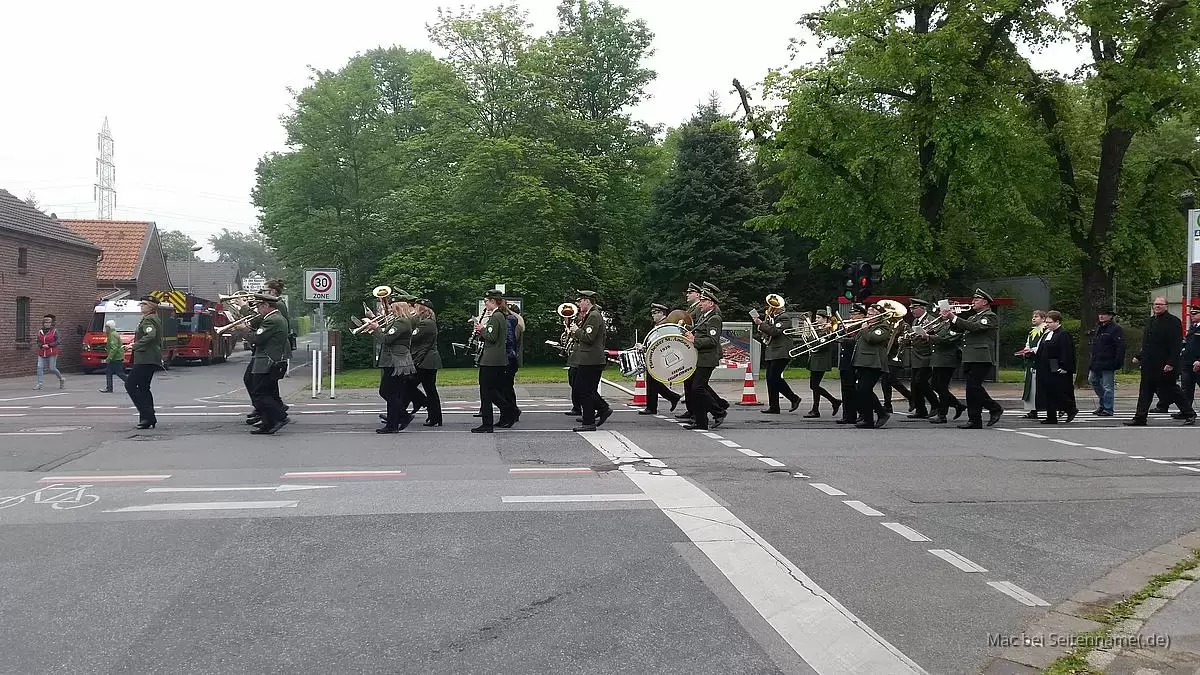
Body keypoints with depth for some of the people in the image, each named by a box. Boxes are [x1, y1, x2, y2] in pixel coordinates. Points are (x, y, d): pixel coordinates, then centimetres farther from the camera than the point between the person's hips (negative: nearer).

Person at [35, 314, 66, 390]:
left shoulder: (54, 331, -2)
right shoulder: (40, 332, 11)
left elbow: (57, 341, -7)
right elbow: (38, 342, 13)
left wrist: (49, 345, -17)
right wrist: (42, 345, -8)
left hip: (52, 353, -4)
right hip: (42, 353, 4)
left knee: (52, 368, -4)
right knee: (40, 367, -8)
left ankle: (62, 379, 19)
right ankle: (39, 384, -6)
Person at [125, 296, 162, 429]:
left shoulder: (148, 320, -11)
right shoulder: (156, 319, 20)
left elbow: (150, 336, -30)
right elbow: (158, 340, 27)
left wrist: (135, 346, -24)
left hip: (145, 359, -10)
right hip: (152, 359, 10)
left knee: (130, 384, -8)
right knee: (143, 388, 14)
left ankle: (147, 415, -12)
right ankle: (149, 418, 14)